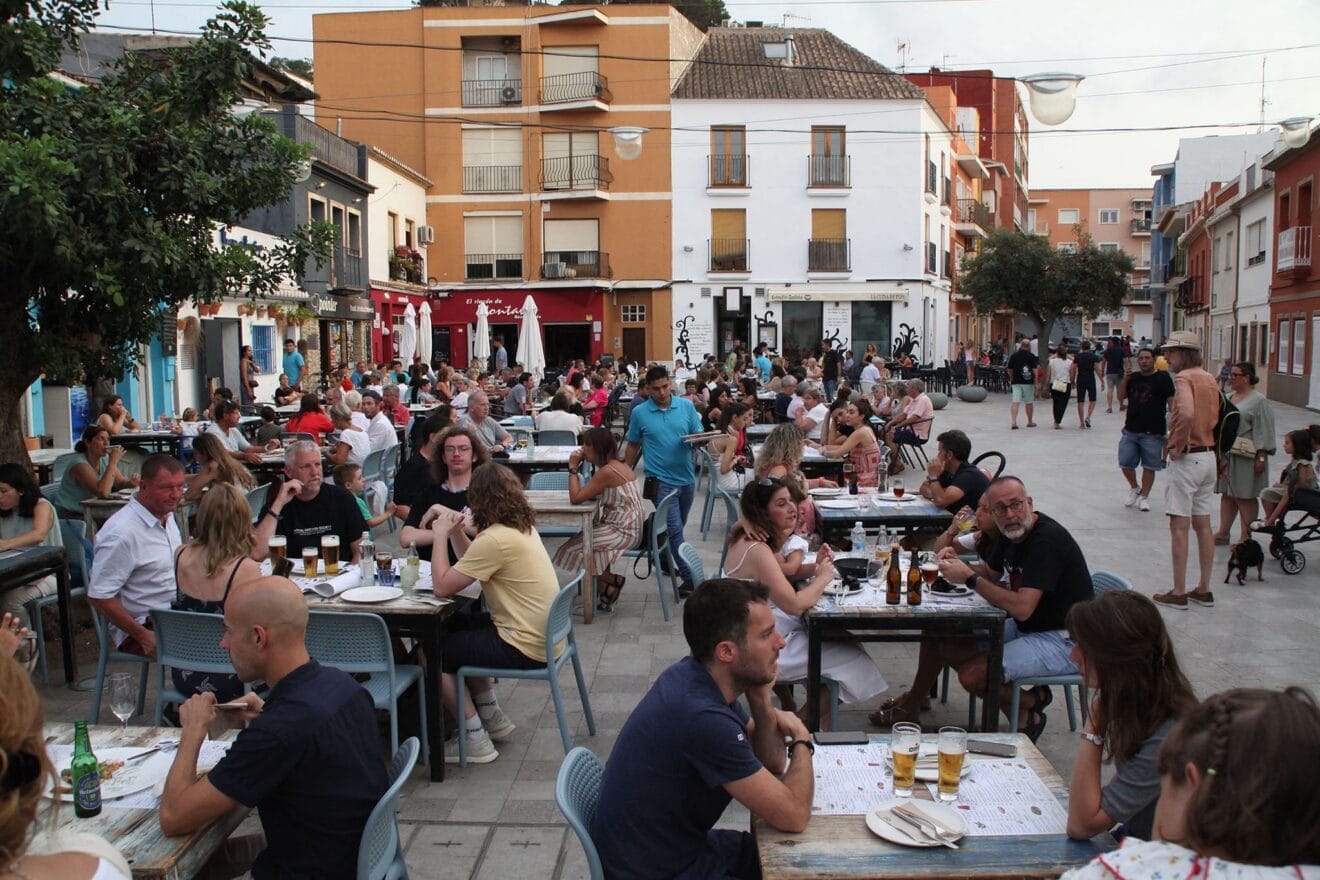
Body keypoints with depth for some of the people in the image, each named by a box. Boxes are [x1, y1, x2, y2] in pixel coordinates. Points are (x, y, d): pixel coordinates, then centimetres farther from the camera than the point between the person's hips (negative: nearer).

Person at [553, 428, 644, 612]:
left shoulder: (607, 472, -20)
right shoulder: (618, 465, 10)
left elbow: (576, 498, -20)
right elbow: (592, 494, 15)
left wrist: (573, 468, -11)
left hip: (623, 531, -10)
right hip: (625, 527, 10)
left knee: (575, 547, -5)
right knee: (582, 540, 14)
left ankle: (612, 581, 9)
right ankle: (607, 591, 13)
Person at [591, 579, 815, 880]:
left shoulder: (699, 676, -5)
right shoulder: (702, 717, -32)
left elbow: (771, 765, 6)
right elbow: (794, 816, -24)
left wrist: (762, 700, -12)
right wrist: (802, 740, -7)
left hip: (682, 843, 8)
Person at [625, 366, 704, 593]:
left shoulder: (686, 406, 2)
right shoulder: (639, 413, -3)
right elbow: (633, 446, 6)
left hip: (686, 478, 4)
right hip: (662, 481, -4)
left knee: (676, 527, 19)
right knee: (675, 530, -11)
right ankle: (690, 579, -10)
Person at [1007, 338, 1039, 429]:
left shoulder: (1013, 355, 5)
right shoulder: (1031, 356, -4)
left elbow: (1009, 370, 12)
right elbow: (1035, 370, -10)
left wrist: (1011, 379, 27)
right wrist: (1036, 381, -7)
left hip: (1016, 382, 2)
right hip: (1028, 382, -2)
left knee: (1015, 402, -5)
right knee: (1029, 403, 12)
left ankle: (1014, 422, -19)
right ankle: (1030, 422, 24)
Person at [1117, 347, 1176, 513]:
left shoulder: (1163, 378, -6)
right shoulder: (1133, 377, 9)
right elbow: (1121, 397, 13)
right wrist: (1124, 381, -4)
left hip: (1153, 432, -4)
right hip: (1130, 430, 4)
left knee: (1149, 466, 4)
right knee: (1125, 463, 6)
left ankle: (1144, 496, 17)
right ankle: (1134, 488, 30)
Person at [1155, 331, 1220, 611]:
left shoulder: (1184, 378, -14)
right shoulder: (1209, 379, 12)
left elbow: (1186, 413, -32)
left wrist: (1178, 446, -19)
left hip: (1187, 459, -9)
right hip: (1209, 456, 9)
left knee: (1179, 526, -3)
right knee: (1202, 524, 13)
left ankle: (1178, 593, 2)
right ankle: (1204, 590, 20)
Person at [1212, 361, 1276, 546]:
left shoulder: (1259, 401, -9)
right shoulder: (1229, 397, 15)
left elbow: (1264, 432, -13)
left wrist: (1261, 457, -18)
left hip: (1245, 458, -7)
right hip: (1225, 454, 7)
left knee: (1245, 497, -2)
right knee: (1226, 495, 10)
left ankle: (1246, 537, 5)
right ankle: (1223, 533, 16)